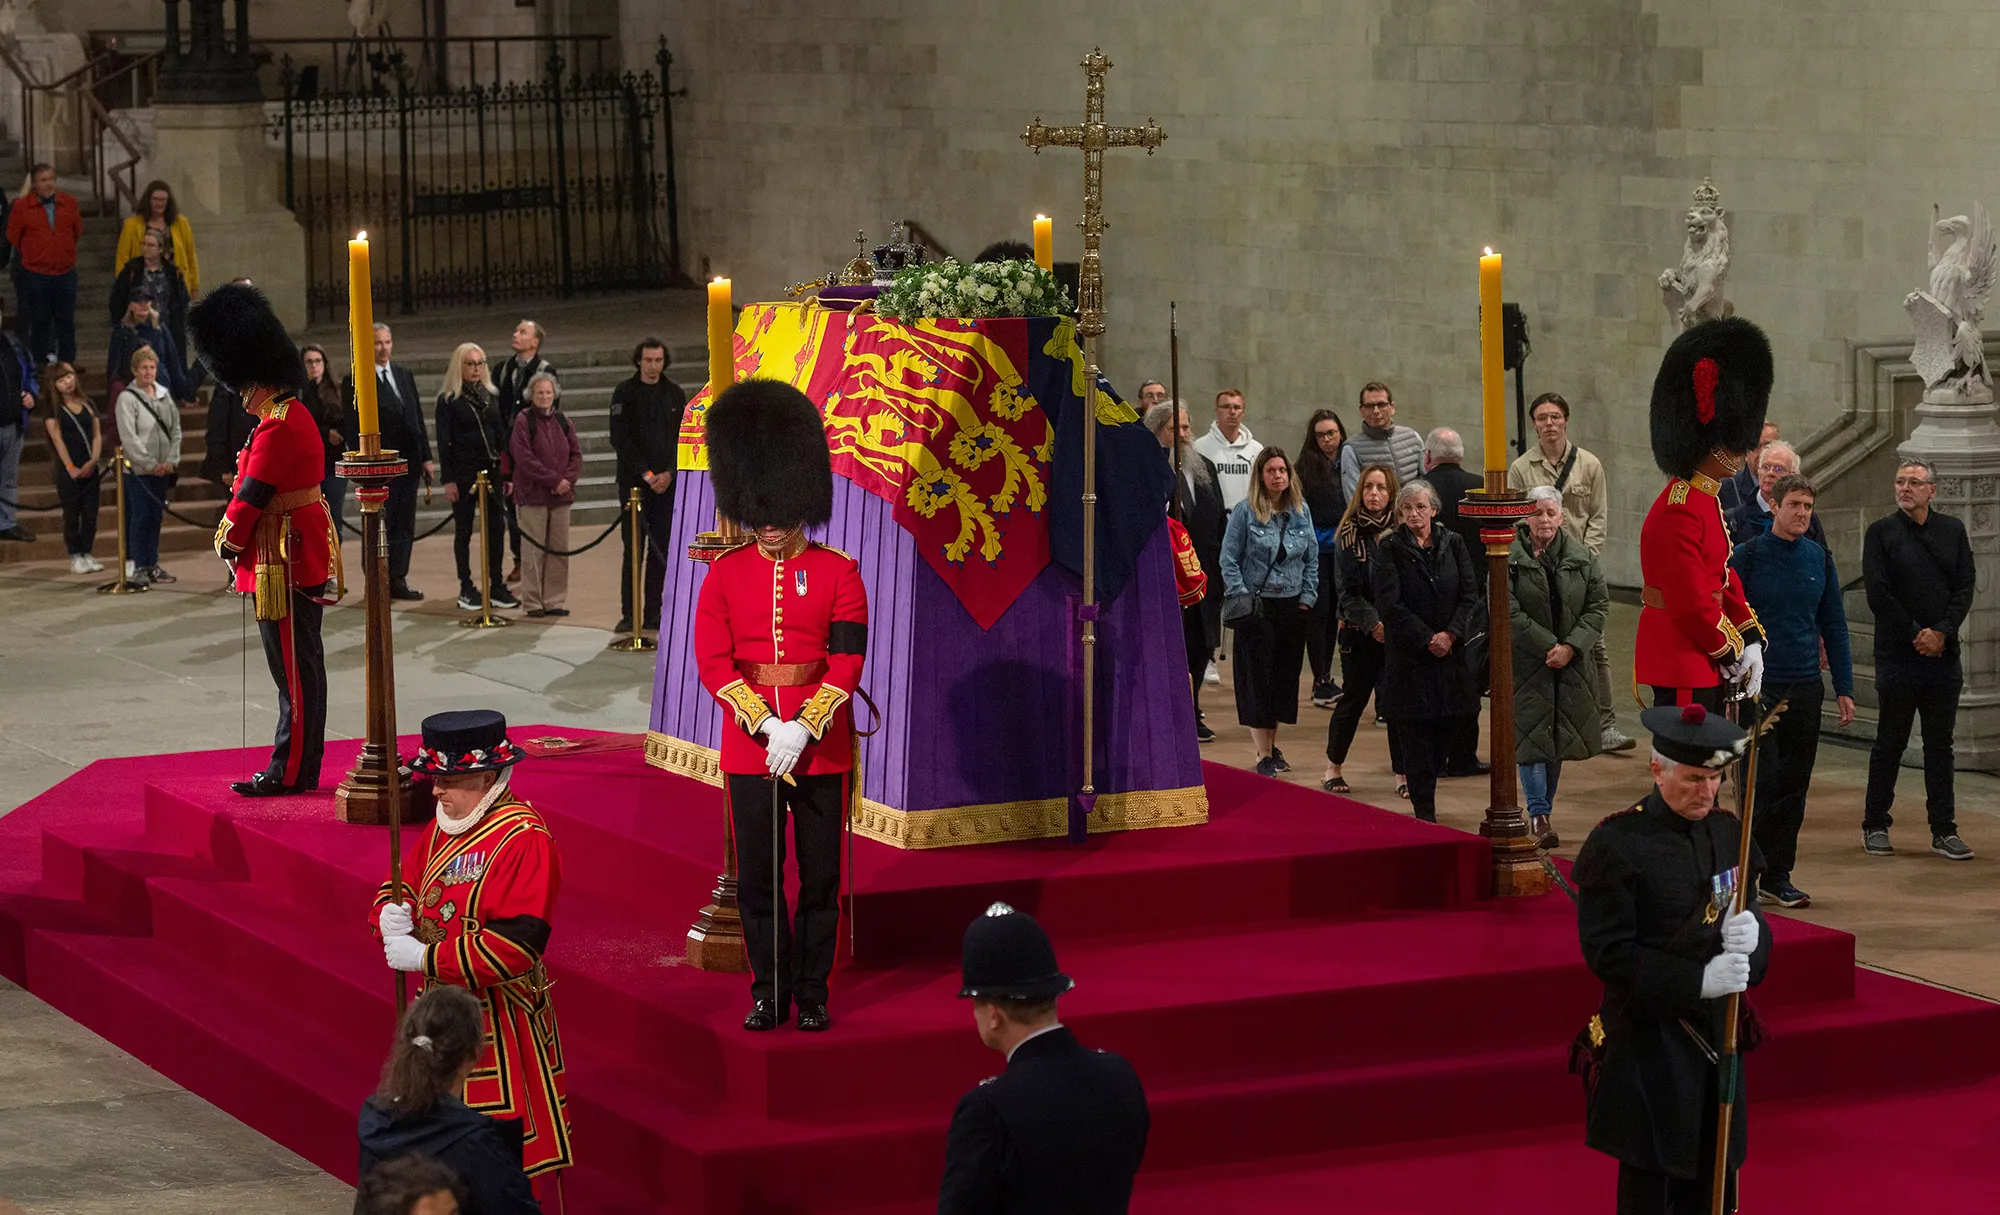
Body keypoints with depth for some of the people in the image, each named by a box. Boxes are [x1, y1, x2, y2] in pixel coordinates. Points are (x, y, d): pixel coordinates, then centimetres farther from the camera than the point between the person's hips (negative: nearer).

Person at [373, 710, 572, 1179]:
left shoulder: (524, 839, -17)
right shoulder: (444, 828, 11)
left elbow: (516, 944, -25)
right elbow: (402, 884, 22)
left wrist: (425, 958, -22)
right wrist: (392, 914, -5)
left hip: (495, 1026, -8)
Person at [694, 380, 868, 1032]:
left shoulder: (838, 572, -2)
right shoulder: (726, 572, 2)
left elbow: (847, 661, -7)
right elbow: (712, 661, -4)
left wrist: (803, 729, -17)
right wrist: (765, 726, -15)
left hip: (822, 746, -1)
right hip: (748, 746, 1)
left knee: (820, 874, 5)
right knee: (757, 876, 5)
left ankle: (812, 991, 15)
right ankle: (769, 990, 16)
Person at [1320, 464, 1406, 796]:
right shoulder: (1349, 534, -1)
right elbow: (1348, 590, -4)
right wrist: (1373, 623, -17)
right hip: (1359, 631, -1)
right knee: (1354, 697, 5)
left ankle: (1402, 772, 6)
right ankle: (1333, 768, 20)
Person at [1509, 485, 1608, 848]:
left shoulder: (1581, 556, 3)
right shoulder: (1509, 558, -7)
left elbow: (1600, 605, 2)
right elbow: (1509, 613, -12)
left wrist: (1571, 647, -11)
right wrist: (1549, 647, -15)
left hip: (1572, 663, 3)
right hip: (1527, 663, -3)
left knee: (1559, 735, 7)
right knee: (1533, 735, -8)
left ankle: (1543, 809, 19)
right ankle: (1539, 816, -6)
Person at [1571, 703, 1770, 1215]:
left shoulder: (1728, 832, 7)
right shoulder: (1616, 844, -13)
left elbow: (1751, 915, 15)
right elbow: (1607, 953, -16)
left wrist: (1751, 932, -11)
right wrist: (1699, 981, -23)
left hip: (1717, 1037, 6)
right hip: (1648, 1048, -6)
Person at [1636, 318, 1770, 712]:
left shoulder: (1704, 499, 14)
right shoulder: (1679, 512, -20)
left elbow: (1723, 579, 19)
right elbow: (1690, 600, -21)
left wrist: (1749, 641, 9)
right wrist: (1730, 652, -9)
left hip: (1702, 665, 10)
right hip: (1681, 666, -10)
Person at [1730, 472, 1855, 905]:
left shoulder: (1819, 558, 8)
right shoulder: (1749, 556, -5)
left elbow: (1833, 624, 14)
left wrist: (1843, 688, 10)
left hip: (1805, 687, 4)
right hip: (1758, 686, -4)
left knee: (1794, 786, 7)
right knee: (1761, 782, -7)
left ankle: (1778, 876, 15)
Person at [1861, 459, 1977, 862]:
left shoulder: (1952, 530, 9)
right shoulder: (1881, 533, -1)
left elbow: (1966, 586, 4)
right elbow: (1878, 593, -7)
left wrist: (1942, 632, -9)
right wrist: (1915, 634, -10)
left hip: (1943, 654, 3)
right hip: (1897, 657, -3)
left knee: (1940, 744, 6)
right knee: (1889, 743, 3)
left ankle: (1944, 830, 10)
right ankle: (1875, 826, 13)